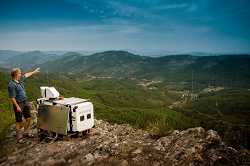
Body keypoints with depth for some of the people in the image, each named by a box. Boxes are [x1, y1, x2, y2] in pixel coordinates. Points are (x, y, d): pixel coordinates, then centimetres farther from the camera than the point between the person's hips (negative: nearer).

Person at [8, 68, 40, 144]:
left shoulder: (20, 79, 4)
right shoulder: (12, 85, -22)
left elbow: (26, 75, 25)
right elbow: (12, 98, -21)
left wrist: (34, 71, 35)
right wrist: (17, 107, -20)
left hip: (25, 102, 9)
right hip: (18, 104, -9)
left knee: (28, 118, 15)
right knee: (18, 122, 2)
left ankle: (25, 133, 33)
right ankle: (19, 137, 14)